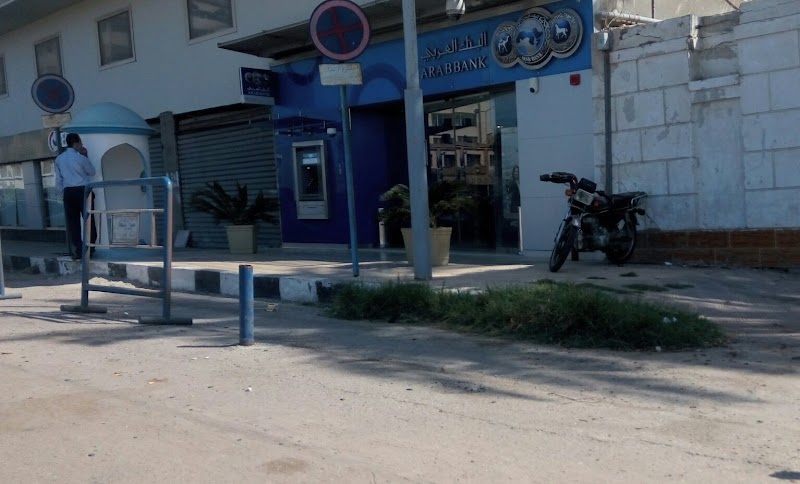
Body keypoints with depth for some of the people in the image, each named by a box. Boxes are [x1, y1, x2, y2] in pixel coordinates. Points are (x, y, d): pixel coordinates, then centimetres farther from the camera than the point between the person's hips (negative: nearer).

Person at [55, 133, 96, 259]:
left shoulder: (59, 159, 8)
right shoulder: (80, 157, -7)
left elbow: (58, 179, 11)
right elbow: (92, 172, 8)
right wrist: (86, 156, 10)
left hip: (68, 192, 4)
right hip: (82, 191, -4)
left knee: (72, 223, 5)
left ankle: (77, 251, 3)